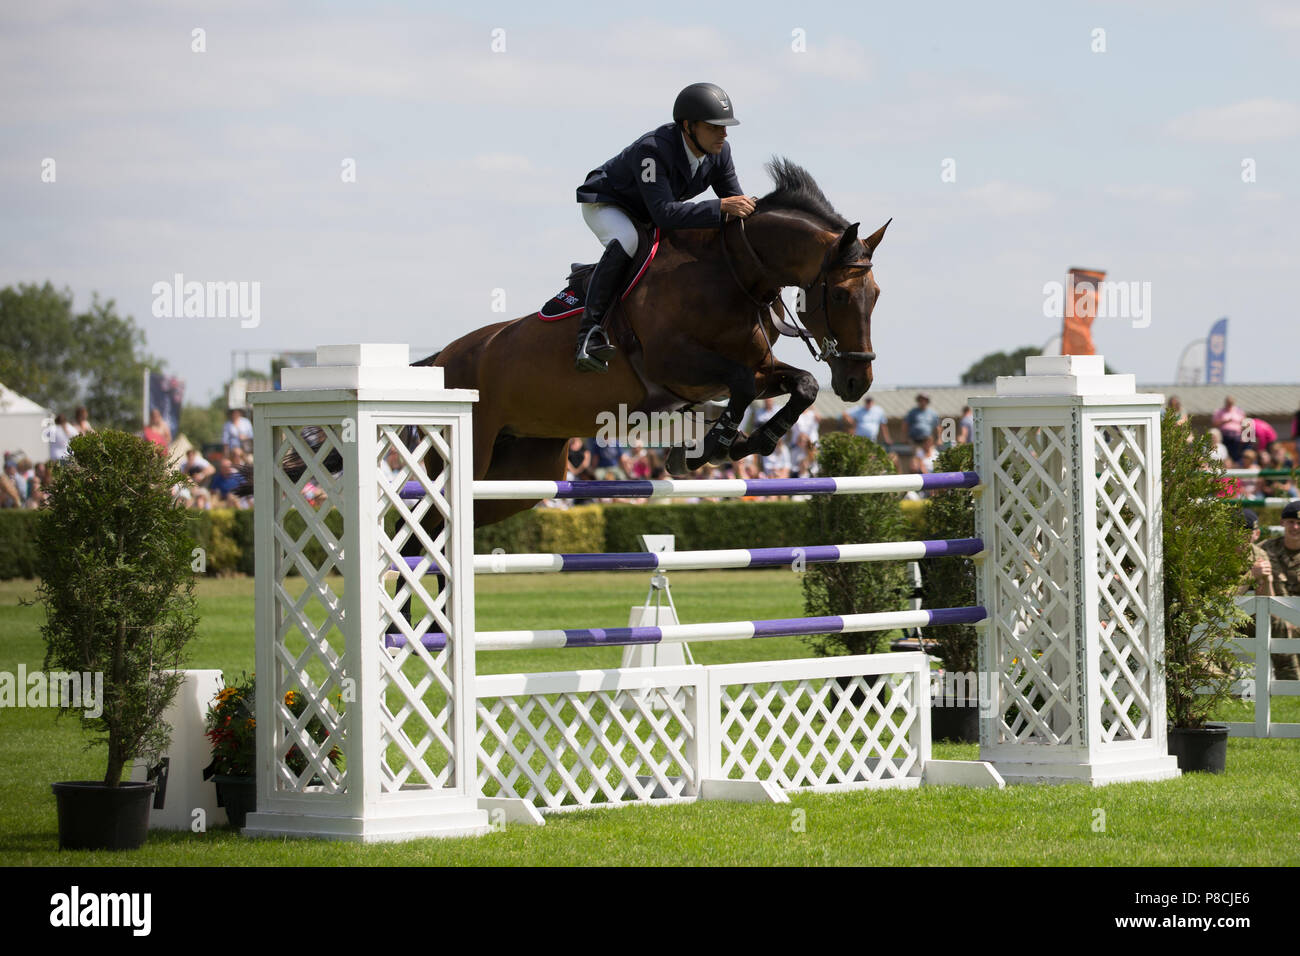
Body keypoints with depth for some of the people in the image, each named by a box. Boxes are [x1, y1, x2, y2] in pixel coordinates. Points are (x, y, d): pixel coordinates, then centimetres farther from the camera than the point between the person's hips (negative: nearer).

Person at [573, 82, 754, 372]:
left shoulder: (719, 152, -16)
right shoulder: (652, 149, -39)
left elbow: (736, 203, -5)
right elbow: (664, 213, -46)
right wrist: (721, 207, -52)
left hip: (648, 213, 8)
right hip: (605, 204, -8)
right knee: (625, 241, -39)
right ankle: (589, 331, -35)